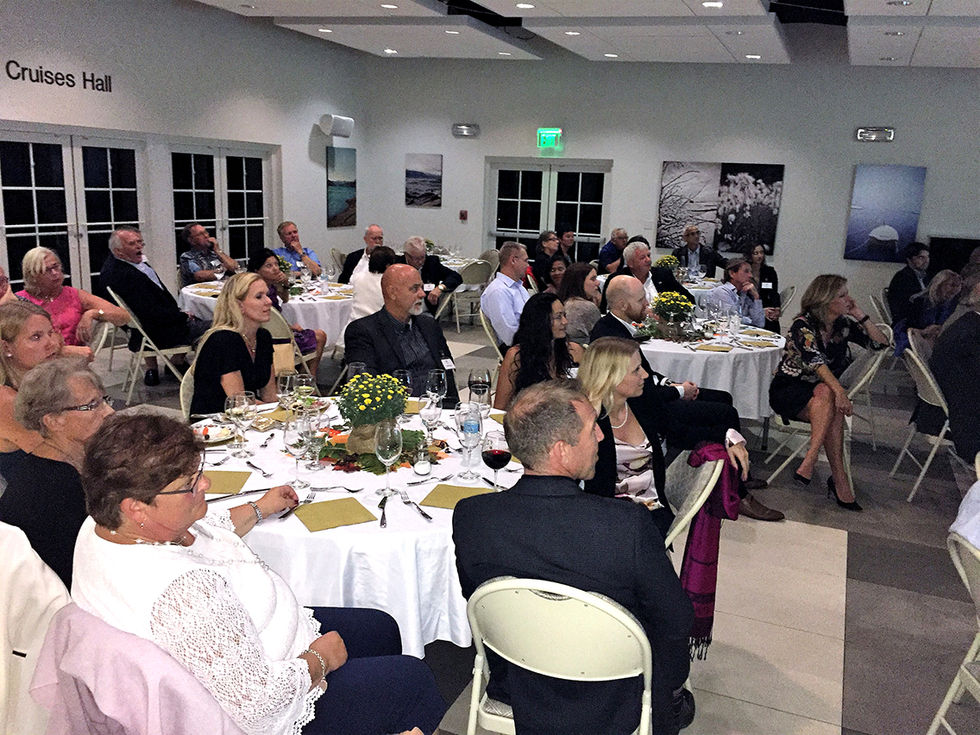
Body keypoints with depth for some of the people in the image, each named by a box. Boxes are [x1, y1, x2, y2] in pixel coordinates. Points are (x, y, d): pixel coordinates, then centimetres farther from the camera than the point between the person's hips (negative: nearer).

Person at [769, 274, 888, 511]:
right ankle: (839, 479, -38)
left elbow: (881, 343, 6)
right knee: (826, 393, -35)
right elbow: (814, 360, -29)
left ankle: (810, 462, -39)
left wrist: (861, 316, -4)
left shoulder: (844, 325, 5)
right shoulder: (803, 324, -14)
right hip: (788, 391, -4)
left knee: (828, 398, -32)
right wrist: (839, 389, -43)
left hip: (824, 391, 5)